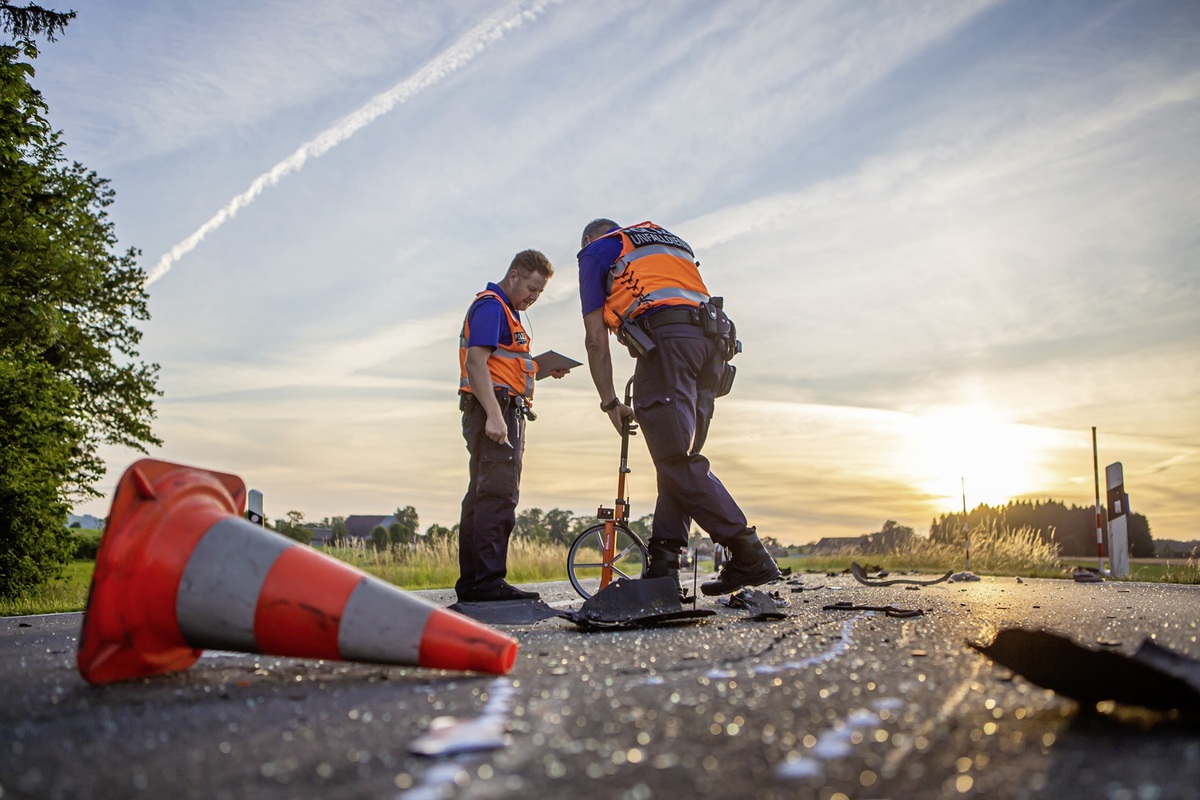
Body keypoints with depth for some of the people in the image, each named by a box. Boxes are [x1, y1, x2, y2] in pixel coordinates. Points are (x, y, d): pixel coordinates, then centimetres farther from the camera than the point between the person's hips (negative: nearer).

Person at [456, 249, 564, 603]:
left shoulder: (507, 311, 27)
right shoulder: (491, 306, -6)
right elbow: (476, 361, -17)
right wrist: (493, 414, -26)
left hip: (502, 414, 11)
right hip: (496, 411, -11)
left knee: (482, 495, 9)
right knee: (498, 494, -15)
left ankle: (470, 583, 13)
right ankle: (488, 581, -17)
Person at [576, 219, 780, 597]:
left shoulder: (595, 251, 19)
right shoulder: (671, 242, 37)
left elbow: (597, 339, 12)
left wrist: (610, 402, 17)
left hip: (665, 339, -7)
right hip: (712, 341, 7)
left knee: (678, 462, -10)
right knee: (680, 459, 6)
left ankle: (748, 553, -17)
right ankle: (663, 569, 1)